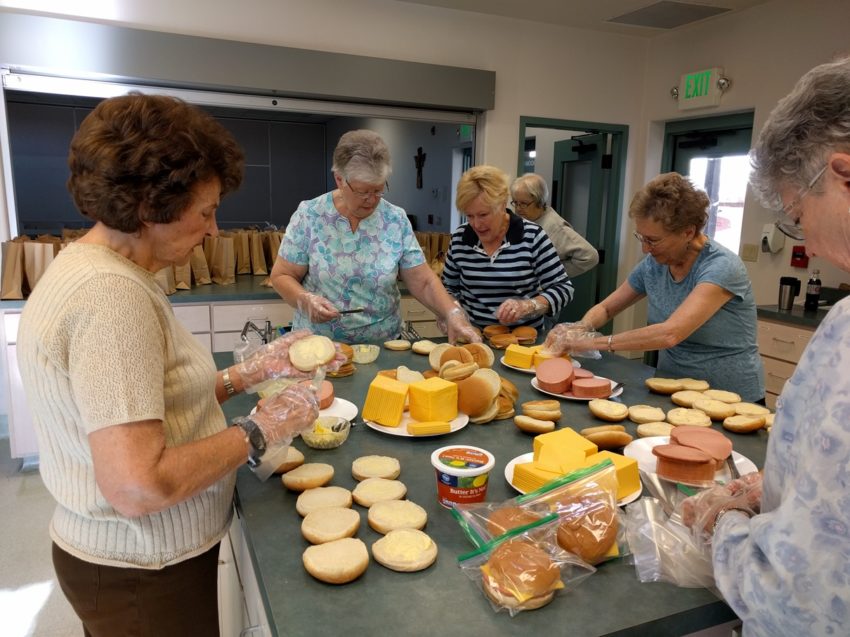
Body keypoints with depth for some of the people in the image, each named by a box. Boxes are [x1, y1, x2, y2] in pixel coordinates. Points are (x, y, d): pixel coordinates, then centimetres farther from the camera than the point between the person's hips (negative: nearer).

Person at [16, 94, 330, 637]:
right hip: (144, 574, -9)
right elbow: (140, 486, -32)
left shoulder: (92, 268, 3)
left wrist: (252, 372, 1)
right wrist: (262, 431, -20)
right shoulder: (111, 294, -28)